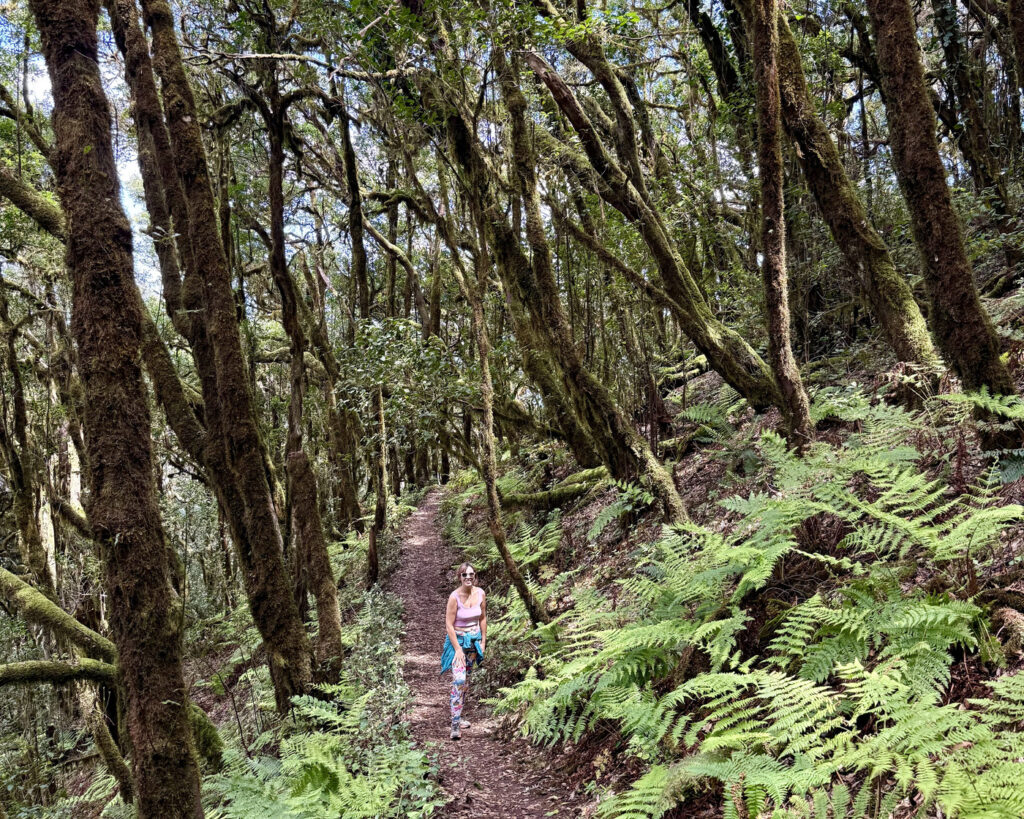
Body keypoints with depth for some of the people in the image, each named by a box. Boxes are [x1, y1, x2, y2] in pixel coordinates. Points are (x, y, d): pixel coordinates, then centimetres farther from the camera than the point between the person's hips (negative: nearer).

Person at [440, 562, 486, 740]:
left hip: (474, 639, 6)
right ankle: (455, 724, -13)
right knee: (458, 680, -15)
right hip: (458, 640, -6)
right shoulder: (455, 597, -19)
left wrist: (483, 641, 7)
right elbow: (449, 625, -16)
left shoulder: (480, 594, -4)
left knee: (466, 680, 15)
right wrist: (458, 649, -17)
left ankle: (458, 715, 27)